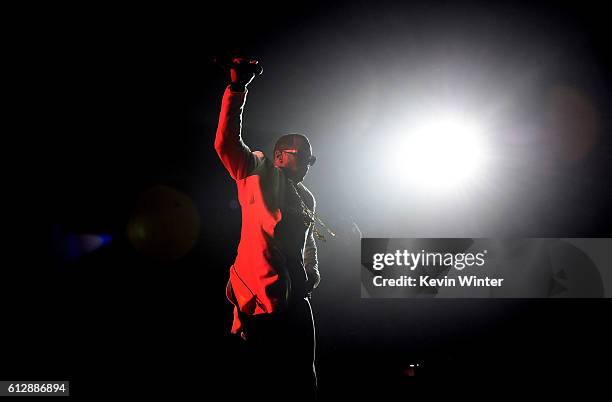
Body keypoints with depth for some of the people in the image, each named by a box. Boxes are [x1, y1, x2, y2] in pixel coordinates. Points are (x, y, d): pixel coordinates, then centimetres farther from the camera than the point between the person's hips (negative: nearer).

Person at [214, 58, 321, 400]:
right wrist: (237, 88, -12)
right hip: (262, 290, -7)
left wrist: (312, 275, 18)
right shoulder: (258, 172, 9)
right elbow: (227, 142, -5)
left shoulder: (307, 199, 27)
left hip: (295, 293, 7)